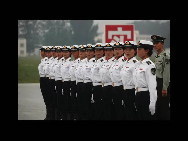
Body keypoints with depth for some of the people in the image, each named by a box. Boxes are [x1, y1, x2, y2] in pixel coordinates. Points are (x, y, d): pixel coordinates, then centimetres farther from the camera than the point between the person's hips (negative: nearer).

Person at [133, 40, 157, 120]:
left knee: (146, 117, -5)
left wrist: (152, 103, -21)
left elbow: (152, 86, -18)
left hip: (146, 95, -8)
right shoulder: (138, 64, 13)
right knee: (139, 117, 11)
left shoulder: (149, 65, -13)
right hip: (138, 95, 8)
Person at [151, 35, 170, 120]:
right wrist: (156, 86, 16)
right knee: (158, 106, 12)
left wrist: (164, 88, -19)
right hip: (157, 83, 9)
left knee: (164, 106, -6)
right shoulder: (157, 57, 14)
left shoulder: (166, 56, -14)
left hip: (164, 84, -9)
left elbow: (167, 73, -17)